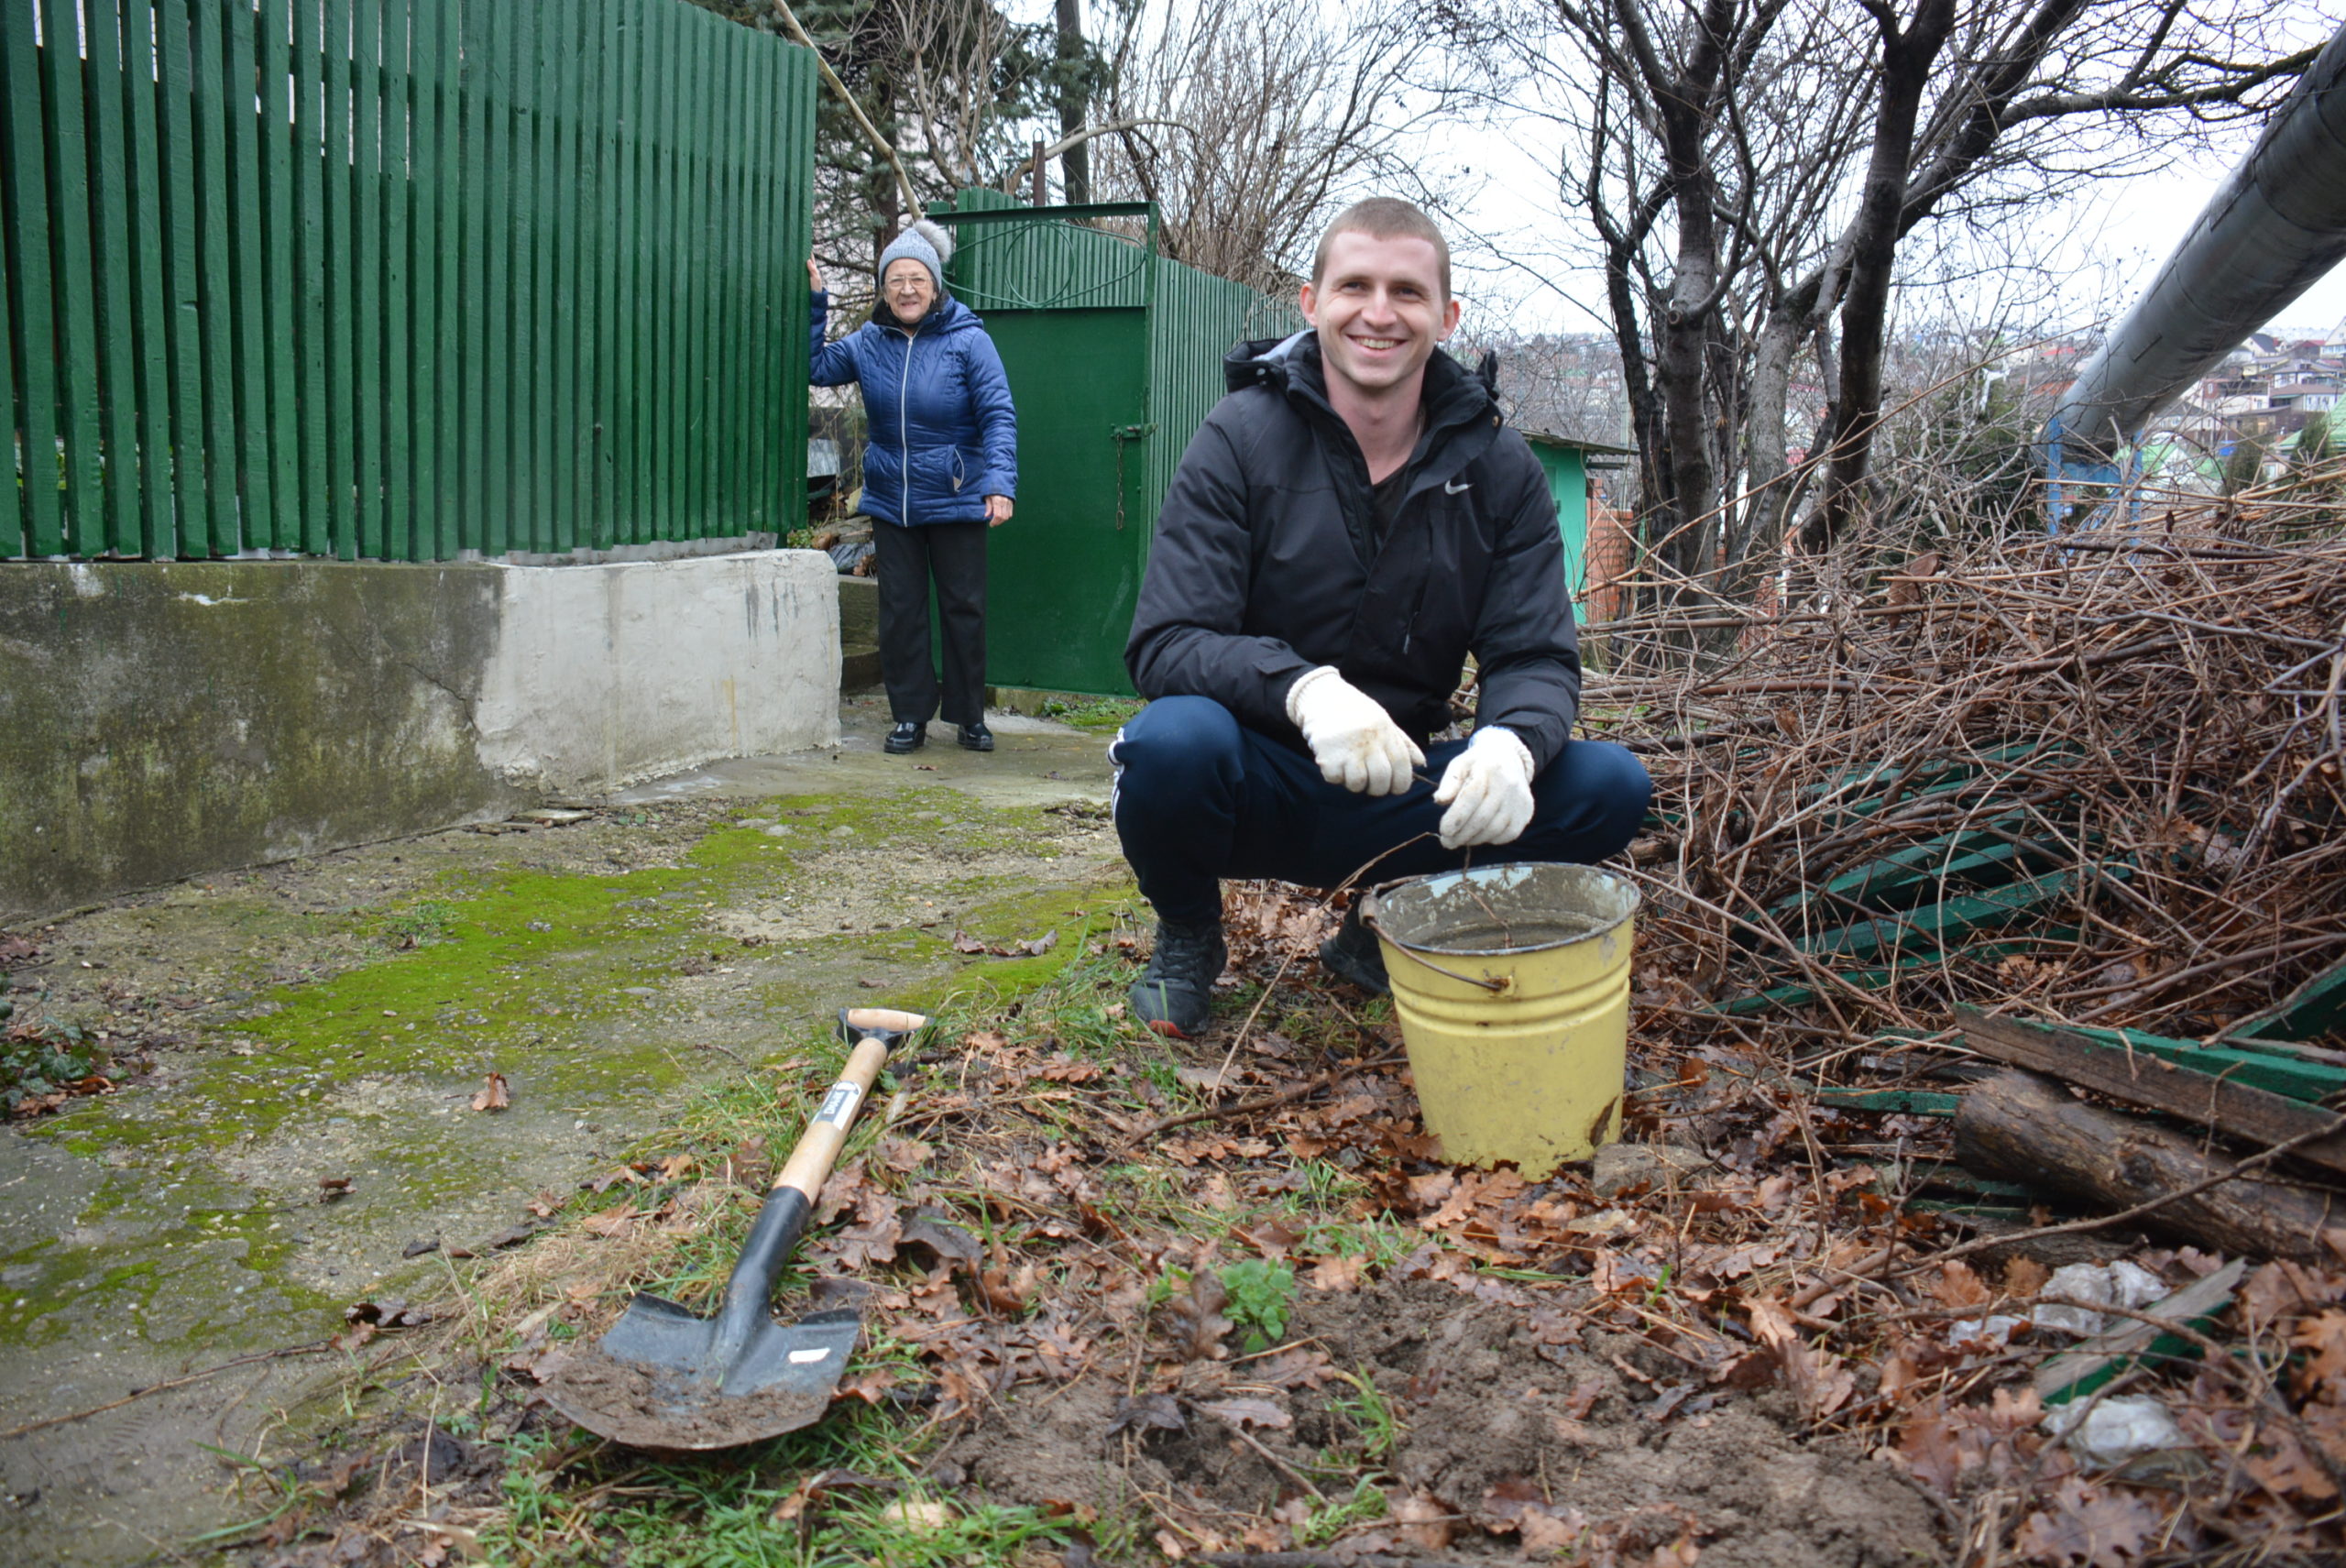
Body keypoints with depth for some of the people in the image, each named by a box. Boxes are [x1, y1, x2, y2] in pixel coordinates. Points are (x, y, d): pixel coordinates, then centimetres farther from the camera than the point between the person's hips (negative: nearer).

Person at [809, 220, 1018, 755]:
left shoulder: (968, 340, -8)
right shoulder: (868, 342, 5)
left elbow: (998, 416, -11)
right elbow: (817, 367, 13)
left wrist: (1000, 483, -22)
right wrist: (814, 304, 3)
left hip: (956, 504, -4)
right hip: (890, 505, 4)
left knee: (964, 609, 5)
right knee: (900, 611, 7)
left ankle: (969, 716, 17)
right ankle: (910, 716, 17)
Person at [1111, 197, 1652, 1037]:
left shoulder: (1499, 467, 0)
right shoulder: (1241, 440, -10)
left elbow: (1535, 658, -4)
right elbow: (1164, 645, -18)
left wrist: (1512, 743, -30)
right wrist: (1305, 688, -38)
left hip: (1401, 799, 3)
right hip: (1260, 793, -3)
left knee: (1611, 785, -17)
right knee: (1172, 740, -36)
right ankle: (1187, 936, 1)